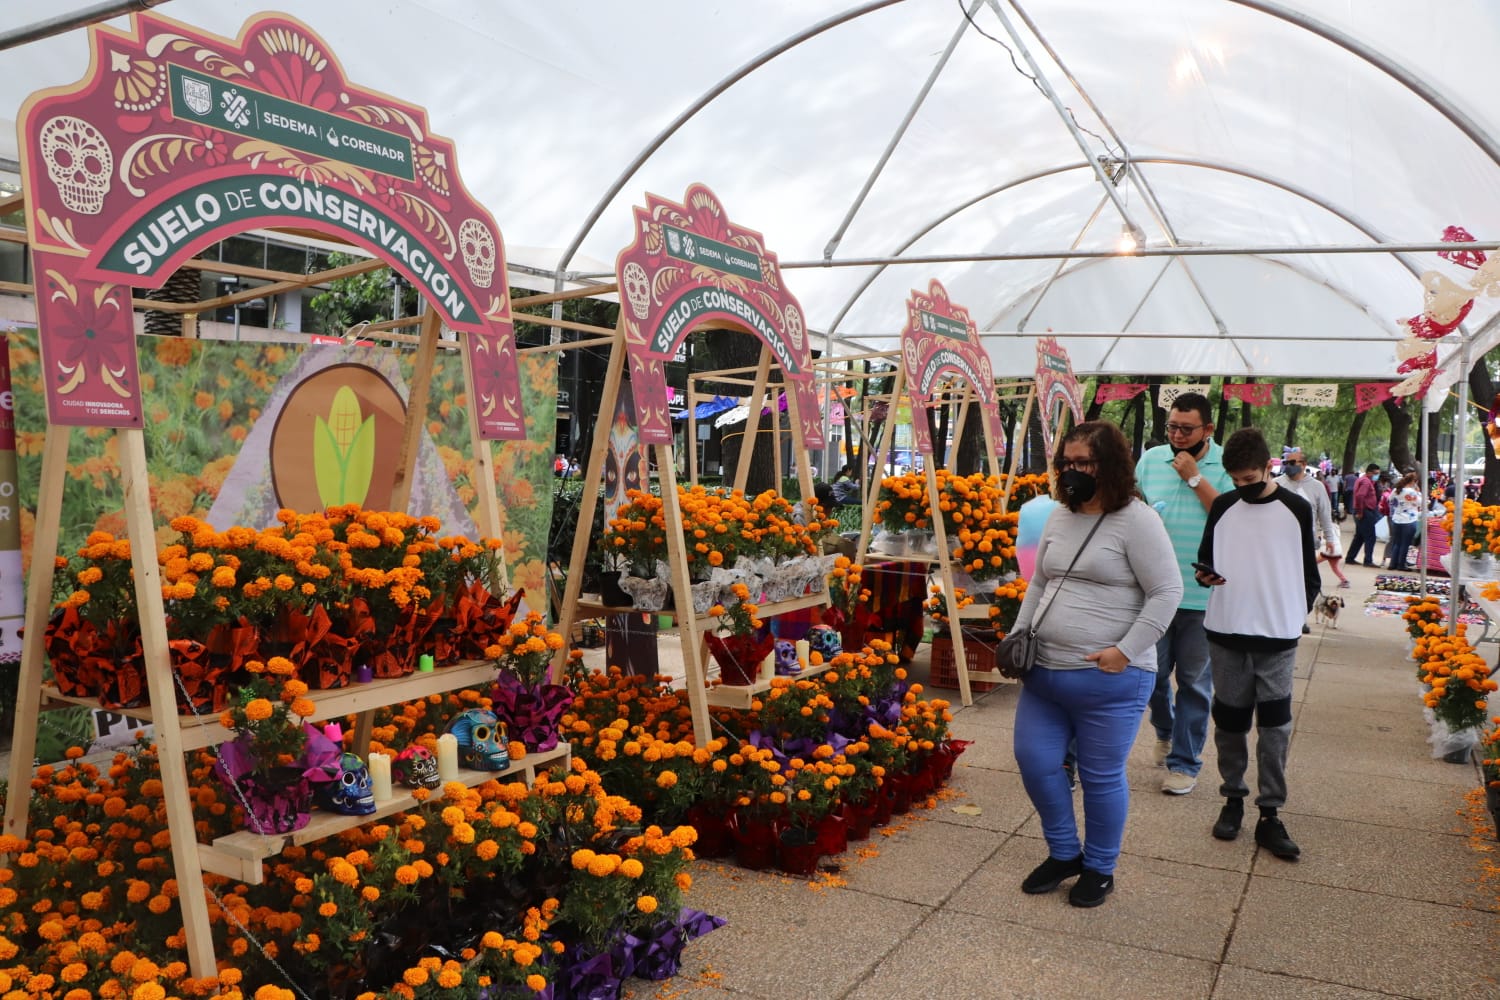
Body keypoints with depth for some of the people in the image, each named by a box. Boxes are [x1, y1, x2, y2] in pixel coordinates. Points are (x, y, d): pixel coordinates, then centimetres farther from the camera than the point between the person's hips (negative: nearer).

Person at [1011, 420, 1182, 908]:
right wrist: (1020, 634, 10)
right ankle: (1064, 853, 31)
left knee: (1101, 776, 7)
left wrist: (1125, 651, -17)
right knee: (1035, 761, 9)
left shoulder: (1135, 520, -10)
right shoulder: (1059, 517, 11)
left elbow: (1167, 593, -12)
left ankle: (1099, 869, 28)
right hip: (1045, 671, 7)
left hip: (1108, 679, -7)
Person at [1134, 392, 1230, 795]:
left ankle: (1185, 761, 19)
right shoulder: (1150, 460, 4)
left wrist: (1195, 478, -17)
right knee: (1153, 674, 13)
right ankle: (1165, 732, 42)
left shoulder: (1225, 466, -5)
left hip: (1202, 596, -3)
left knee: (1194, 681, 6)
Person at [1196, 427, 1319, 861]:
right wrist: (1206, 574, -8)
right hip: (1226, 632, 2)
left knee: (1274, 726, 0)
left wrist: (1300, 613, 4)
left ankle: (1270, 815, 7)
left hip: (1277, 635, -2)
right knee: (1230, 720, 9)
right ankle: (1233, 798, 24)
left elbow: (1308, 569, 9)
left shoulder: (1296, 510, 0)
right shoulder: (1223, 506, 4)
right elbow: (1206, 556, 13)